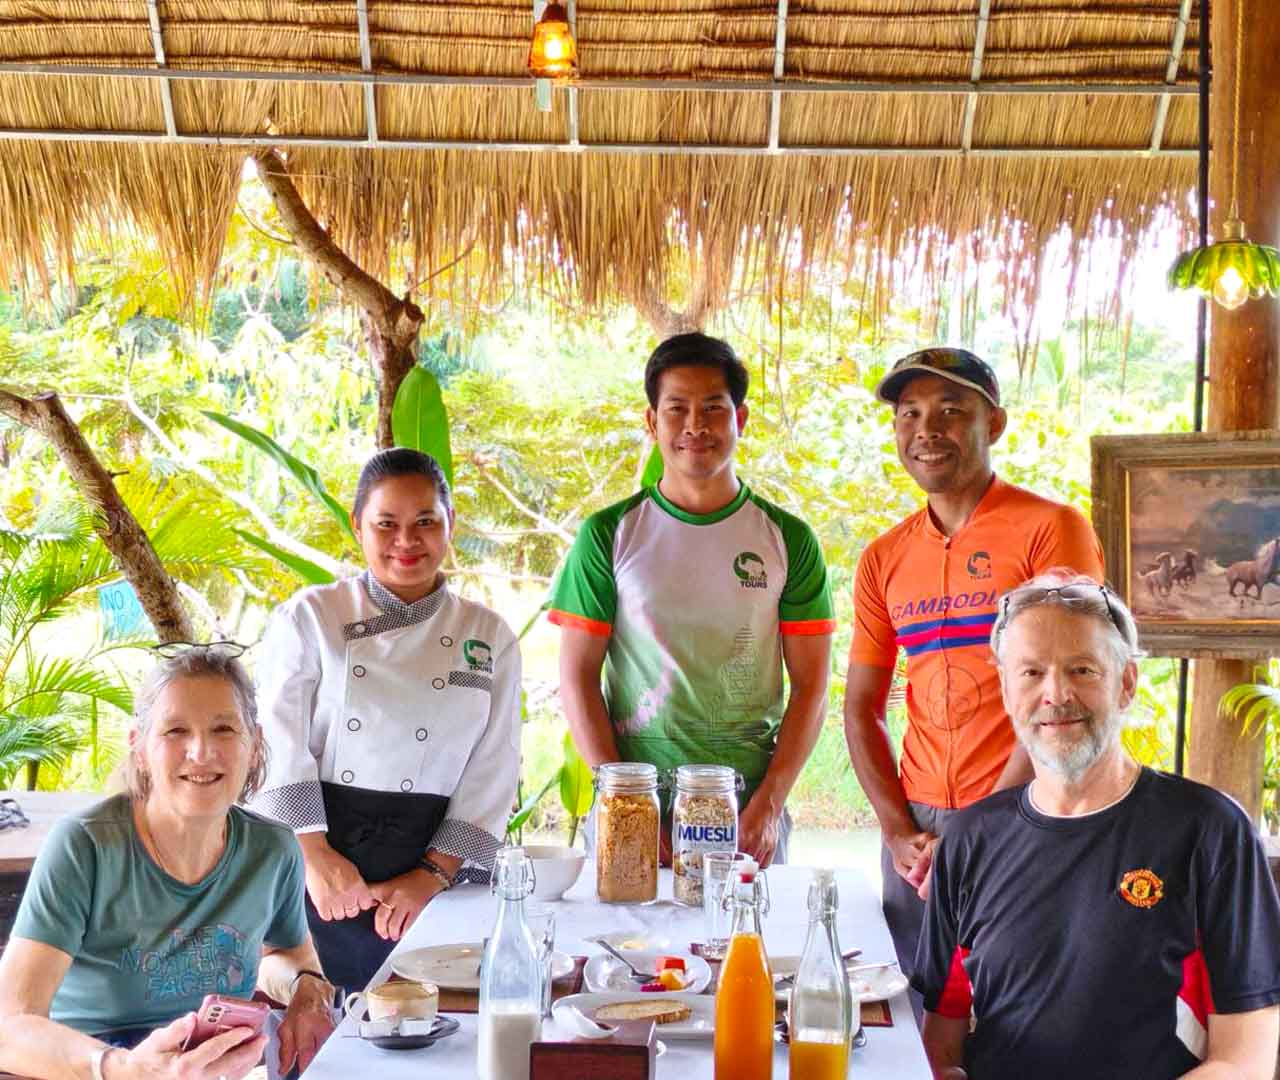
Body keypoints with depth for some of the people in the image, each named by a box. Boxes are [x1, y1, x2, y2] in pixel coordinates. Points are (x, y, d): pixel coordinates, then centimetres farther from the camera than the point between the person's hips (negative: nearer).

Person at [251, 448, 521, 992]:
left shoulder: (489, 637, 8)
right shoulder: (311, 616, 3)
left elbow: (492, 774, 3)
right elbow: (280, 744, -5)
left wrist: (431, 876, -7)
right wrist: (316, 855, -14)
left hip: (429, 868, 2)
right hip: (312, 867, -1)